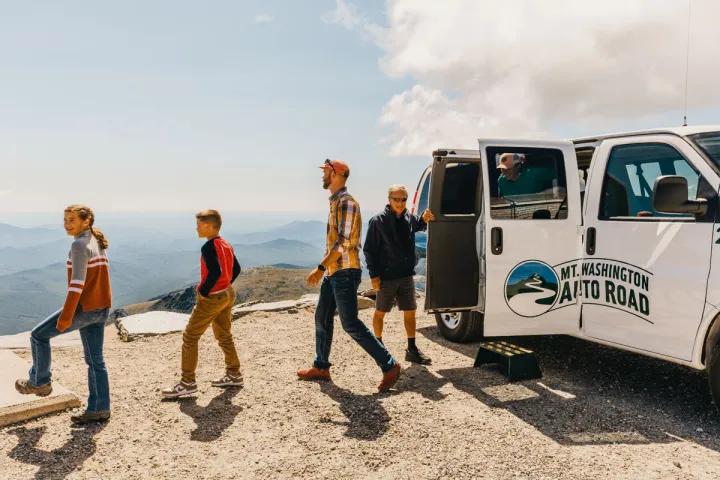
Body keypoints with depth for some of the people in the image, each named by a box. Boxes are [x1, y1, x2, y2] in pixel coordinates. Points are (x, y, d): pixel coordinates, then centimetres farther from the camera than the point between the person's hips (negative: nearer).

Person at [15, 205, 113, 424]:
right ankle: (99, 409, 16)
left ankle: (39, 382, 27)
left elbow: (77, 283, -22)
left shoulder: (79, 245, -15)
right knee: (95, 360, 12)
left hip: (85, 308, -9)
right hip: (101, 308, 9)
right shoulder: (98, 242, 12)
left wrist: (65, 316, -20)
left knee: (39, 335, 13)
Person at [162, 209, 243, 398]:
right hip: (228, 294, 9)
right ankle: (234, 375, 29)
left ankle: (188, 383, 3)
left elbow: (215, 272, -31)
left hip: (211, 298, -9)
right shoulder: (226, 245, 8)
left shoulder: (208, 247, -19)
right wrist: (225, 285, 14)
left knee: (190, 337, 1)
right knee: (224, 336, 20)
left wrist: (203, 291, -19)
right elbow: (236, 269, 14)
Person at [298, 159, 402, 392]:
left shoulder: (346, 202, -16)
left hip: (345, 272, -10)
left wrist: (320, 268, -25)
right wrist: (324, 268, 21)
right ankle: (321, 367, 26)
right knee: (322, 317, 14)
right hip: (333, 272, 10)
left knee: (350, 324, -7)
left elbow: (344, 242, -23)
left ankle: (389, 366, 0)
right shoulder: (335, 202, 14)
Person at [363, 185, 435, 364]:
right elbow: (369, 249, -10)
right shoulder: (378, 221, -11)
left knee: (410, 312, 8)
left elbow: (419, 226, 26)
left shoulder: (409, 218, 4)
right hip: (386, 276, -5)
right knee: (380, 312, 10)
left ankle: (412, 350, 19)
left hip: (406, 275, 5)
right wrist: (374, 275, -13)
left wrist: (424, 219, 1)